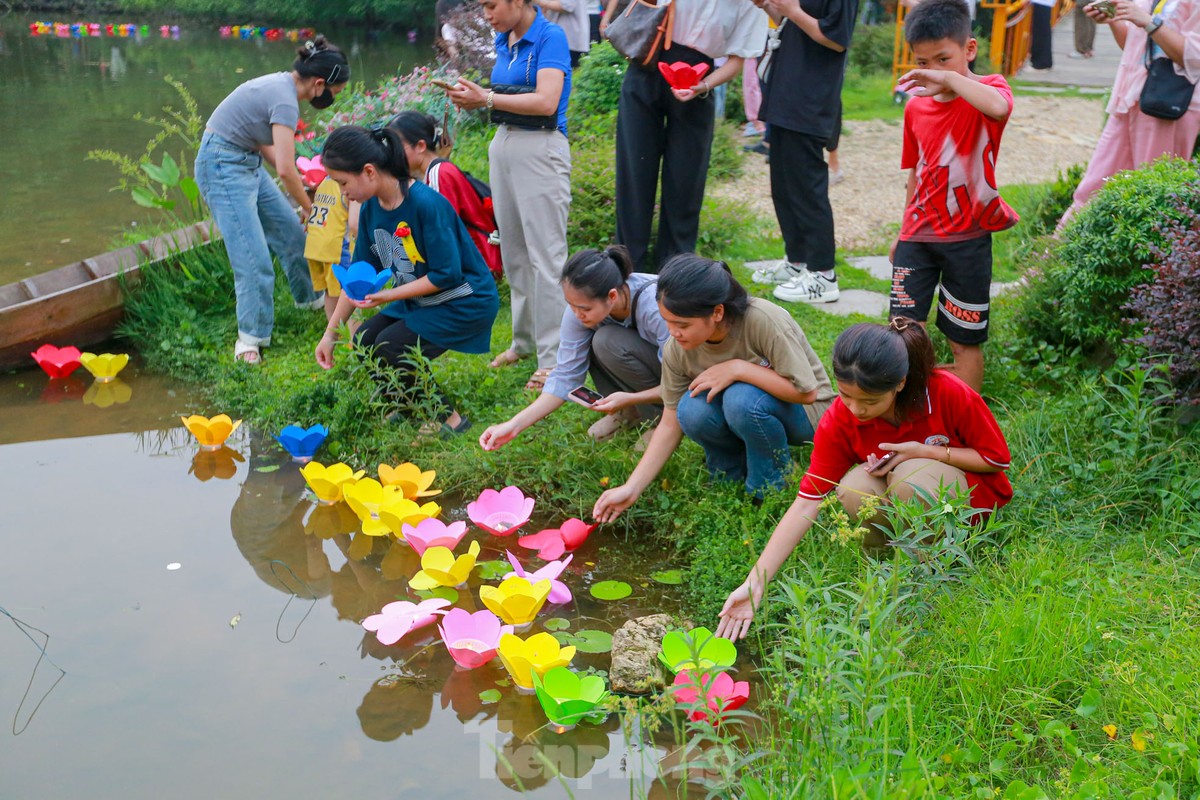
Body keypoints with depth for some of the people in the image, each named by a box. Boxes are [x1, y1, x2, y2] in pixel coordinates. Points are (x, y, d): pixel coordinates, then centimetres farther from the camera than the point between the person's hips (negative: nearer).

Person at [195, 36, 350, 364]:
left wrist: (298, 179, 8)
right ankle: (250, 338, 2)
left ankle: (310, 297, 38)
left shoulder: (282, 84, 5)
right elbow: (286, 169, -27)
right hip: (223, 167, -10)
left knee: (290, 232, 18)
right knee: (254, 258, -9)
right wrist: (310, 209, -13)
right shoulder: (285, 100, -24)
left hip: (247, 162, 10)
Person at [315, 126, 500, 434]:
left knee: (391, 348, -21)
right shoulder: (371, 208, -2)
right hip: (418, 300, 8)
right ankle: (411, 404, 21)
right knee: (363, 344, -3)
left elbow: (446, 274, -26)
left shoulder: (426, 204, -27)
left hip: (466, 302, -8)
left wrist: (388, 296, -24)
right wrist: (330, 333, 5)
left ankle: (448, 419, -3)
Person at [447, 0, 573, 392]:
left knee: (545, 253, -6)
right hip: (504, 144, 8)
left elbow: (545, 102, -22)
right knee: (513, 250, 13)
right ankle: (524, 340, 25)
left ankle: (552, 357, -1)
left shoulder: (550, 37, -11)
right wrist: (474, 95, -3)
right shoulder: (504, 40, 12)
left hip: (540, 149, -8)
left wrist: (487, 99, -22)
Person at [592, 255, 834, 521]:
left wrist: (738, 368, -33)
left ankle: (773, 482, -9)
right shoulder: (677, 350, -16)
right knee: (692, 410, -29)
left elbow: (806, 392, -25)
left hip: (801, 412, -4)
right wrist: (631, 489, -16)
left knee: (742, 399, -35)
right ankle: (731, 471, 1)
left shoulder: (764, 320, -31)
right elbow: (671, 424, -8)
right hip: (740, 412, 4)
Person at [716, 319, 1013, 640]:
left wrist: (926, 452, -29)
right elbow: (806, 503, -22)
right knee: (855, 489, -32)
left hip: (972, 491, -2)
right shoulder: (839, 421, -21)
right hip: (900, 495, 2)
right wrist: (754, 584, -28)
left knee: (912, 477, -36)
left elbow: (998, 458, -12)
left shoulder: (948, 393, -27)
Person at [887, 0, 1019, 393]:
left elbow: (998, 108, -37)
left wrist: (948, 77, -33)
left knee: (965, 341, 6)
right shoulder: (916, 106, 6)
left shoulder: (987, 90, -8)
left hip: (967, 238, -4)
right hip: (918, 236, 4)